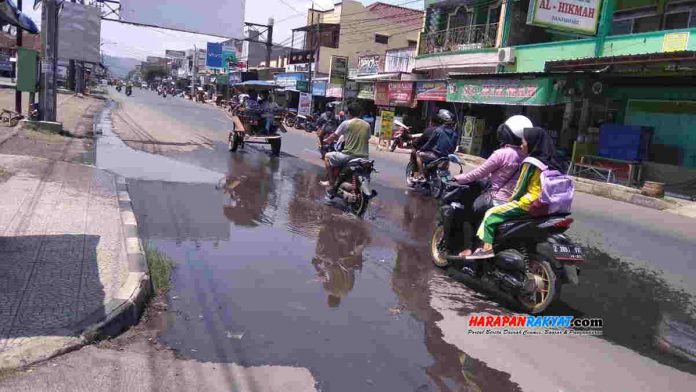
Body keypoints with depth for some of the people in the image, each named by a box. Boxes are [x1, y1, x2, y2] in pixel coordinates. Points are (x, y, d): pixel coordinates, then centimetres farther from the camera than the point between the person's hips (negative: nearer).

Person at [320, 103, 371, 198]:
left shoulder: (346, 123, -3)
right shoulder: (367, 125, 10)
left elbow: (334, 136, 4)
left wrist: (326, 140, 24)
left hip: (349, 154, -5)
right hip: (364, 157, 5)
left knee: (328, 157, 13)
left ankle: (332, 183, 10)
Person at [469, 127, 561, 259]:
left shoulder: (531, 163, -13)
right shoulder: (549, 163, 9)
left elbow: (521, 188, -10)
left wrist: (511, 199, 8)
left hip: (528, 203, -9)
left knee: (491, 215, 1)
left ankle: (487, 248, -6)